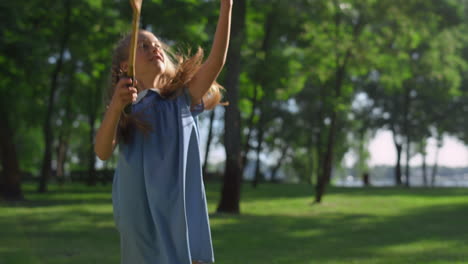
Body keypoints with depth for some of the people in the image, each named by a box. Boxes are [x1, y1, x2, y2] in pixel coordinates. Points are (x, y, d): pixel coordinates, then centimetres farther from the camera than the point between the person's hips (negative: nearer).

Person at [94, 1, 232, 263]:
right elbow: (103, 152, -11)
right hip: (141, 220, 1)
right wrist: (116, 107, -27)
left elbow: (216, 61, -8)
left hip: (181, 216, 0)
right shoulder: (125, 112, 7)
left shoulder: (182, 100, 7)